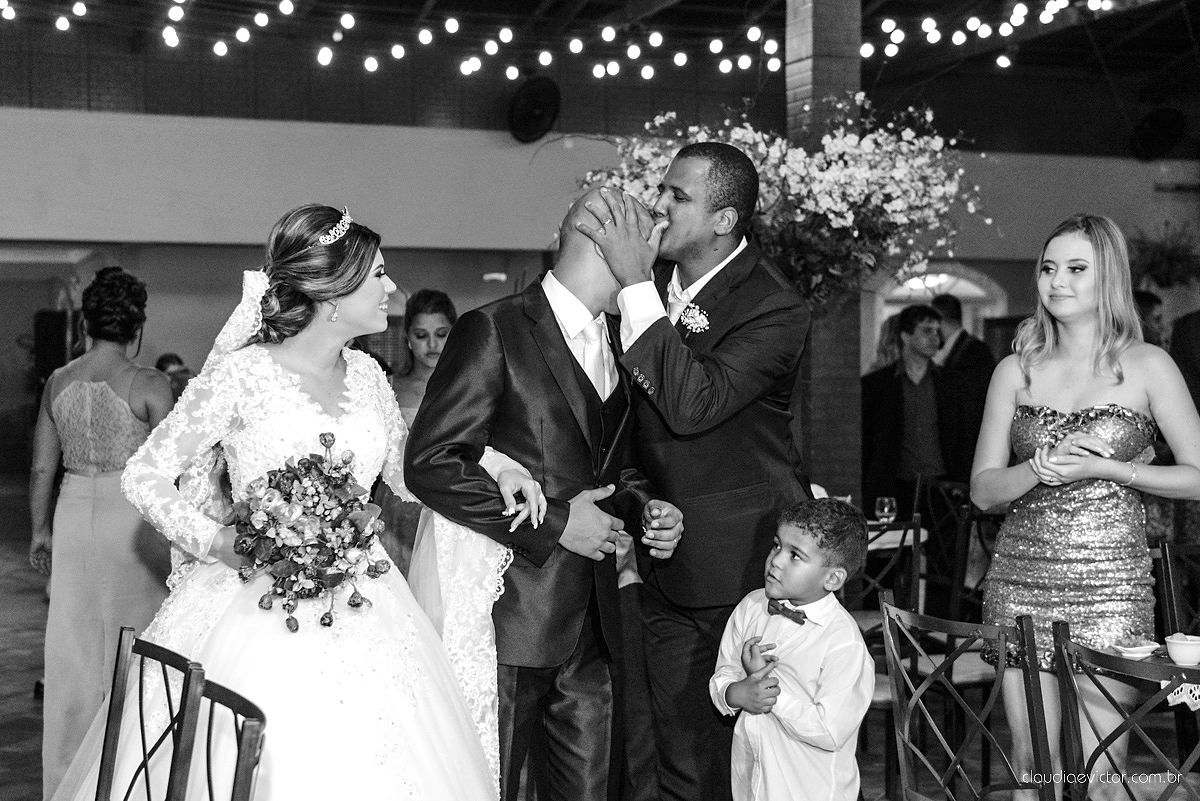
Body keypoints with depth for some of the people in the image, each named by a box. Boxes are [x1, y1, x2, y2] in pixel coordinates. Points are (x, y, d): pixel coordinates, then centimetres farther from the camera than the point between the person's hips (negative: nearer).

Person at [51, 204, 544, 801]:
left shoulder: (365, 373, 8)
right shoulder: (243, 374, -10)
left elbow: (406, 474, 20)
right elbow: (144, 476, -3)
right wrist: (217, 542, -16)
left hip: (361, 615, 5)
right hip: (261, 613, -5)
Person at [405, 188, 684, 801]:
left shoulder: (616, 339, 15)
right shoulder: (494, 331, -9)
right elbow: (429, 463, -15)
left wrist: (642, 507, 3)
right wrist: (552, 525, -16)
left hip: (592, 621, 7)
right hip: (512, 613, -6)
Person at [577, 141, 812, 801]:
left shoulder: (774, 309, -16)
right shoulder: (653, 278, 3)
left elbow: (691, 405, -29)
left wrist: (638, 286, -27)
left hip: (744, 565, -5)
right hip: (663, 559, 5)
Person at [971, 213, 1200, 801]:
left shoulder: (1147, 365, 3)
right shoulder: (1016, 371, 10)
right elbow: (982, 489, 9)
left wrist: (1104, 469, -10)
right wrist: (1038, 470, -10)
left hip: (1110, 582, -2)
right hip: (1021, 580, 2)